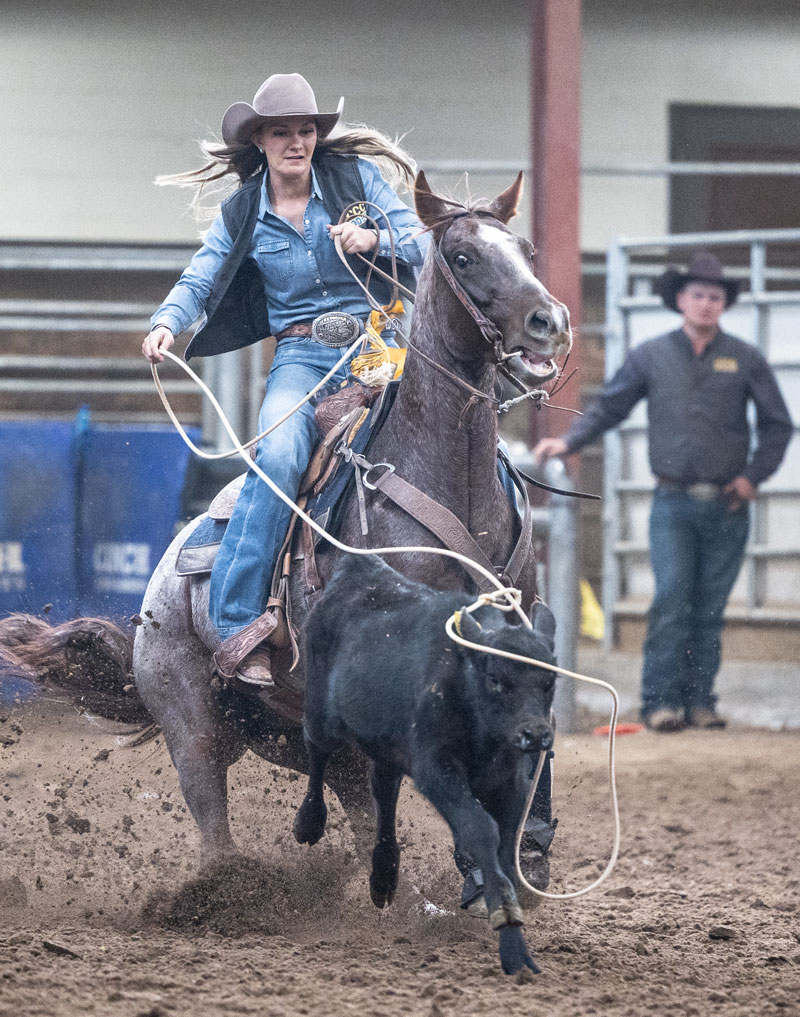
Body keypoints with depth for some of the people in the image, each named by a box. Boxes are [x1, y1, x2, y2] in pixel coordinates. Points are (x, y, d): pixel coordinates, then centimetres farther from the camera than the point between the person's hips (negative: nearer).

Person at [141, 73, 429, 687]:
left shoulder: (357, 176, 5)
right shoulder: (242, 214, 9)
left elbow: (421, 241, 3)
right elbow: (197, 283, 5)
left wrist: (374, 238, -17)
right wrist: (166, 324, -16)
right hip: (301, 354, 0)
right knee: (279, 457, -30)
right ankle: (237, 626, -29)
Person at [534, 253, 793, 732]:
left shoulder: (745, 359, 6)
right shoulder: (652, 356, 6)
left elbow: (778, 424, 11)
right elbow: (609, 406, 12)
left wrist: (753, 476, 3)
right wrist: (569, 441, -1)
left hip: (726, 505, 1)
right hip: (674, 503, -1)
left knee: (710, 607, 3)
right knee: (672, 599, -11)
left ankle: (700, 699, 8)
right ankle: (662, 699, -10)